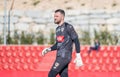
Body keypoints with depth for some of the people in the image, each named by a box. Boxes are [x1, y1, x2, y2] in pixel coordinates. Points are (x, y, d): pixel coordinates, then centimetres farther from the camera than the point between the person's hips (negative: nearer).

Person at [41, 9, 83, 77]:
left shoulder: (68, 27, -7)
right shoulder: (58, 29, 17)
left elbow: (76, 41, -10)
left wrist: (78, 57, -15)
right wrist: (48, 49, 11)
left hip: (65, 56, -8)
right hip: (60, 56, 8)